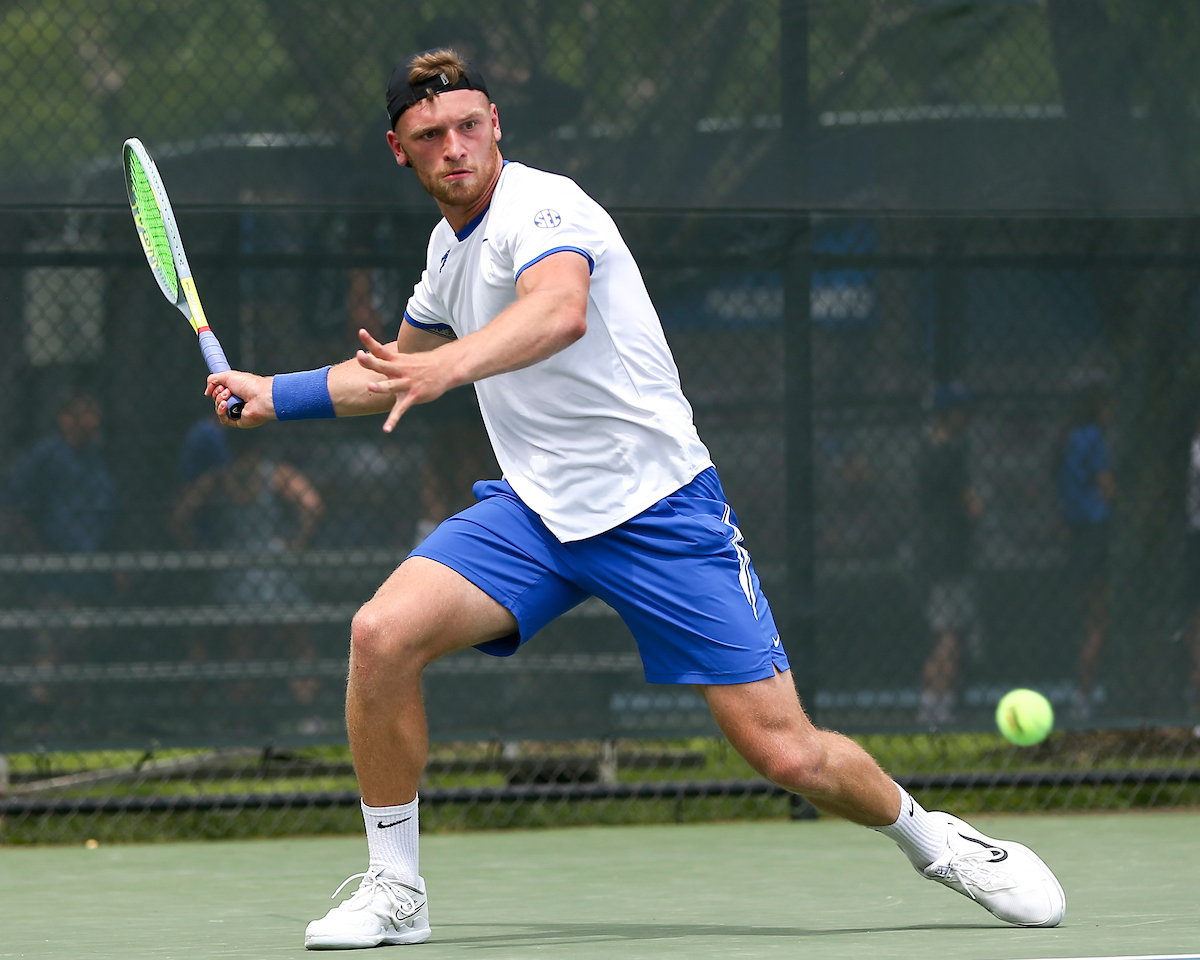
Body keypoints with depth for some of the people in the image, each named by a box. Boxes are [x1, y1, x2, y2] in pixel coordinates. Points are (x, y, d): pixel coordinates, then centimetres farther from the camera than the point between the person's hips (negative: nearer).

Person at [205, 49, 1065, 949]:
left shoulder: (541, 206, -15)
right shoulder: (449, 247, 12)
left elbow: (561, 310, -40)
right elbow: (395, 373, 33)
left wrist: (446, 366, -55)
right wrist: (273, 392, 24)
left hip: (659, 508, -6)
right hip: (532, 510, 6)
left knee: (786, 752, -9)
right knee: (382, 635, -19)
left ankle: (928, 834, 21)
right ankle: (395, 890, -6)